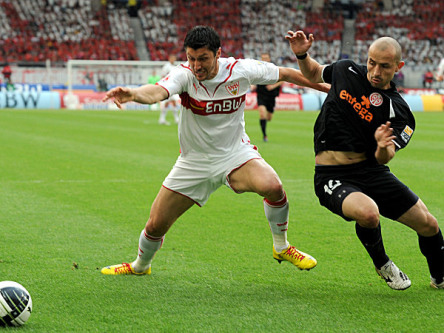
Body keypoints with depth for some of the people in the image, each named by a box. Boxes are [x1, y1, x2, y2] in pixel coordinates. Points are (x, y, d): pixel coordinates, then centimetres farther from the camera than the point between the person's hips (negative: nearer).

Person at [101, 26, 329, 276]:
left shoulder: (241, 70, -16)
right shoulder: (184, 75, -21)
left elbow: (284, 74, 1)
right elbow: (158, 91, -42)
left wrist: (323, 86, 9)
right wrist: (132, 94, -65)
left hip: (236, 153, 0)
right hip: (194, 161, 0)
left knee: (272, 186, -31)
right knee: (156, 226, 3)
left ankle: (282, 247, -4)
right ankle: (140, 266, 38)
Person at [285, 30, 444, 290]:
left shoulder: (398, 110, -6)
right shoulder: (345, 70, -1)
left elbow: (383, 159, -14)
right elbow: (314, 74, 21)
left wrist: (384, 147, -38)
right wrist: (302, 55, 0)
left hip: (370, 171, 2)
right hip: (332, 177, -2)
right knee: (368, 213, -33)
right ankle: (382, 264, 2)